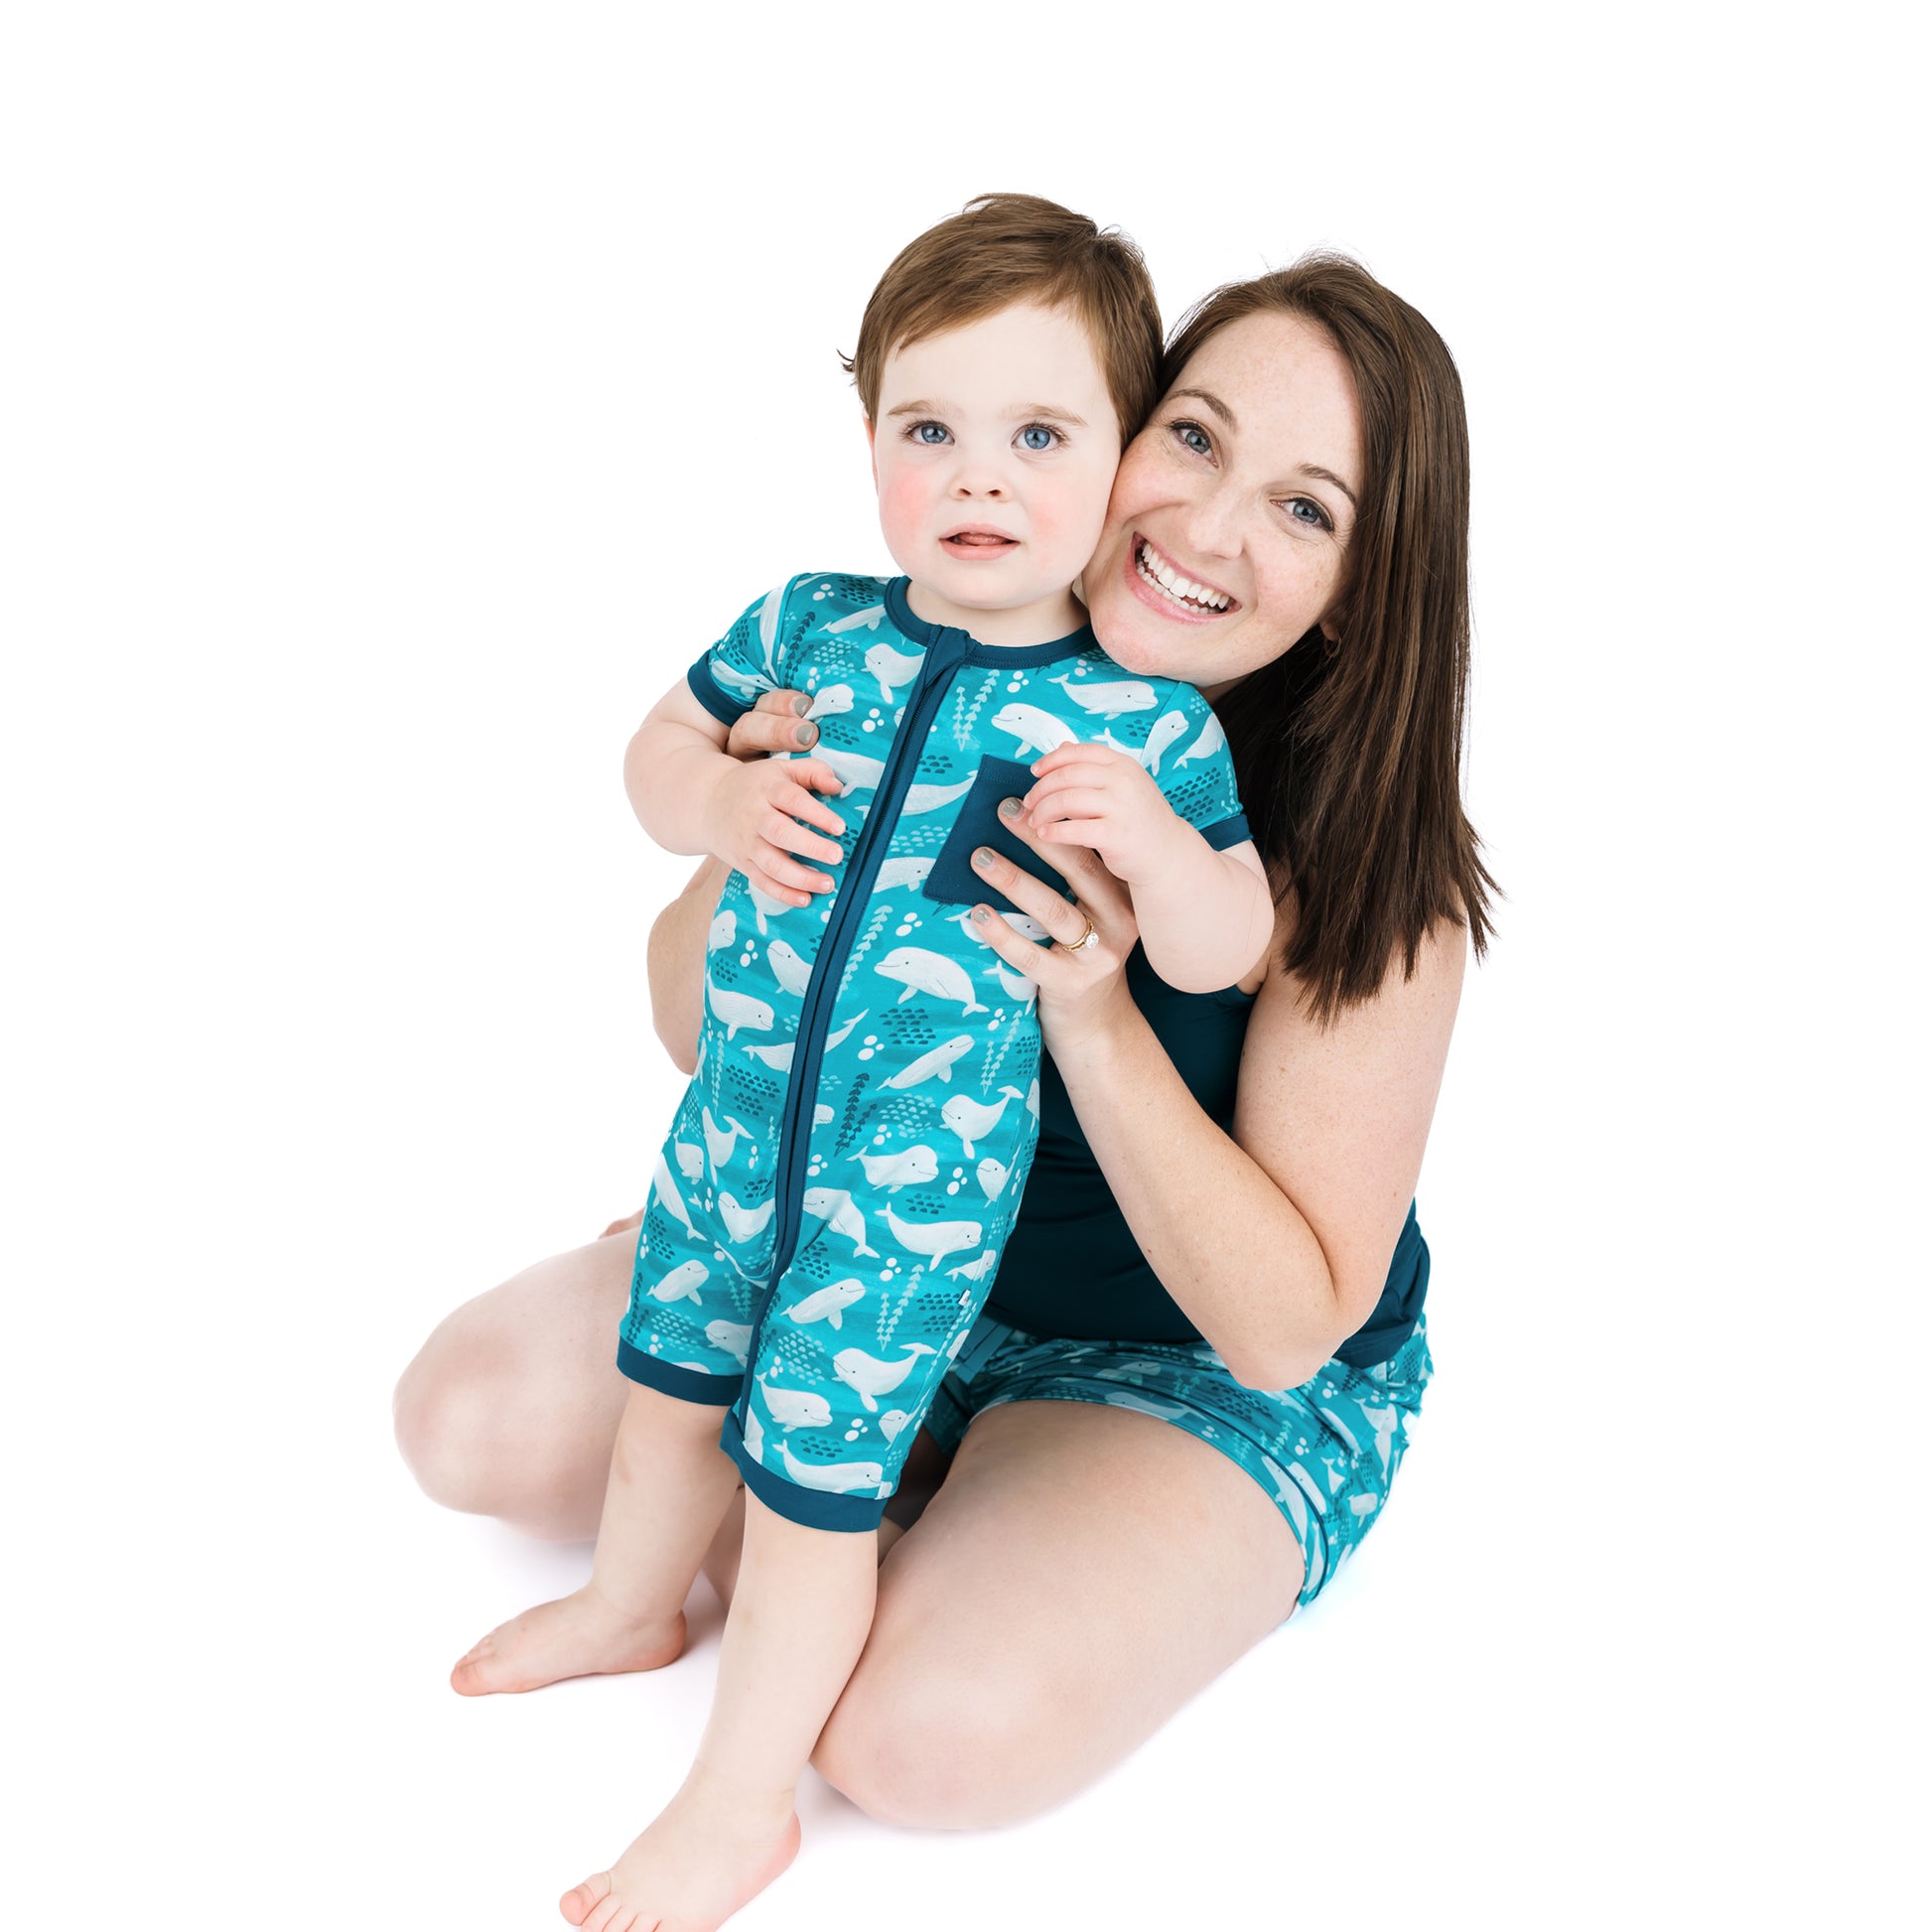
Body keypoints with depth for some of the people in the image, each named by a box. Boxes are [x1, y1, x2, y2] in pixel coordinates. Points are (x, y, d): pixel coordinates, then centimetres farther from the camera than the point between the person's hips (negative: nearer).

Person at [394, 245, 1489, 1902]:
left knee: (935, 1725, -28)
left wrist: (1093, 1019, -38)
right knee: (472, 1412, -5)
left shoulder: (1371, 881, -26)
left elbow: (1288, 1323, -24)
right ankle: (874, 1529, 11)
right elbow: (701, 1036, -8)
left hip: (1215, 1381, -3)